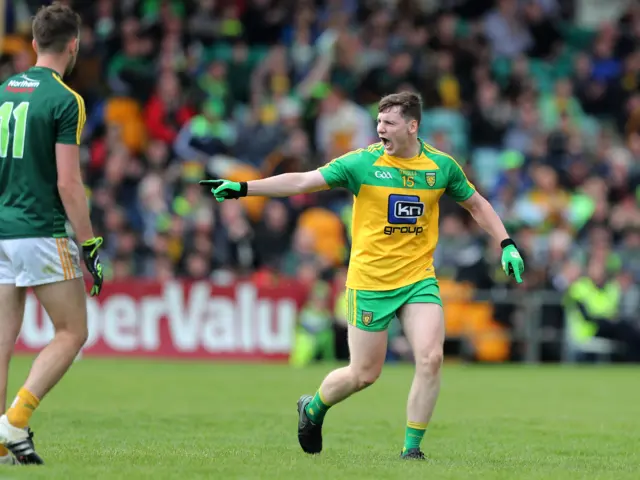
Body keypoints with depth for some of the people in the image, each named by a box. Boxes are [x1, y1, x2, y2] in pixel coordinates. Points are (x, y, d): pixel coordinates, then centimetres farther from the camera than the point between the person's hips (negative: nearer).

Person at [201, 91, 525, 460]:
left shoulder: (441, 165, 0)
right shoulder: (362, 163, -8)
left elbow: (477, 204, 15)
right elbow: (302, 181, -9)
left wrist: (507, 245, 4)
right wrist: (243, 188, -16)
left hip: (419, 279, 2)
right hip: (369, 282, -2)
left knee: (431, 359, -16)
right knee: (364, 374, 3)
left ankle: (412, 449, -2)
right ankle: (313, 409, 34)